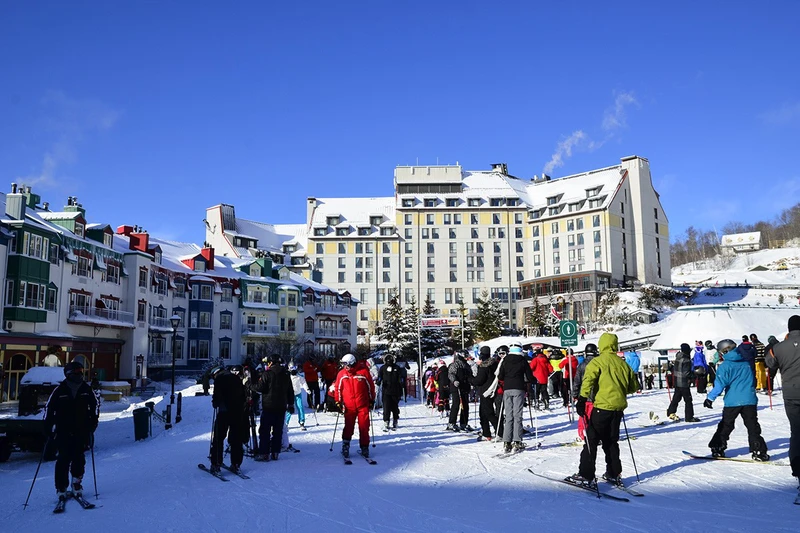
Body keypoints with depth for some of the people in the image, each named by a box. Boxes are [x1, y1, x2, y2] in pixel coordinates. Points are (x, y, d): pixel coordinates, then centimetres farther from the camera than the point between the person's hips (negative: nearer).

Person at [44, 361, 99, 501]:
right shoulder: (59, 391, -2)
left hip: (82, 431, 2)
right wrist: (48, 427, -2)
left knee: (79, 458, 3)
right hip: (63, 432, -2)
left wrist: (93, 421, 6)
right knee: (64, 459, -5)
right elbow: (49, 408, 3)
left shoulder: (87, 390, 3)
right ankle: (61, 489, 1)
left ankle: (77, 482, 20)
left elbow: (95, 405, 14)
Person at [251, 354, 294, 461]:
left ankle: (264, 453, -4)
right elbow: (290, 391, 14)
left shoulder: (267, 374, -9)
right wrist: (291, 404, 21)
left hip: (269, 406, -5)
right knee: (278, 430, 9)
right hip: (281, 407, 5)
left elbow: (260, 387, -12)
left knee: (265, 430, 0)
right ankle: (275, 452, 10)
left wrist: (251, 385, 7)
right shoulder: (286, 374, 10)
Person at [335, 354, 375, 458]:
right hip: (349, 406, 1)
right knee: (348, 427, -1)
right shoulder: (342, 374, 0)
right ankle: (345, 446, 10)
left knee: (364, 427, 2)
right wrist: (338, 402, 5)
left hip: (363, 405, -1)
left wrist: (372, 400, 8)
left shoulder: (363, 372, -5)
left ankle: (364, 447, 12)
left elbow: (371, 386, 4)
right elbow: (338, 388, 10)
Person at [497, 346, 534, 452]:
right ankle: (517, 442, -6)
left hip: (507, 389, 2)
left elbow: (500, 376, 4)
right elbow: (530, 377, 1)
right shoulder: (522, 360, 1)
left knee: (508, 416, 5)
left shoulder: (505, 360, 6)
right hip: (518, 389, -2)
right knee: (517, 415, 0)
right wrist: (526, 381, 23)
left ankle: (507, 443, 1)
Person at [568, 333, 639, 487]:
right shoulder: (622, 363, 10)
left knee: (591, 440, -2)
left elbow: (588, 380, -19)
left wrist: (582, 399, -19)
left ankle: (586, 475, -5)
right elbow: (634, 386, 18)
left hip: (602, 406, -6)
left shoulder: (597, 362, -5)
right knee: (611, 441, 18)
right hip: (618, 407, 6)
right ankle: (614, 474, 22)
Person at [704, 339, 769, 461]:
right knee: (753, 427, 6)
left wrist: (710, 398, -11)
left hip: (732, 402, -3)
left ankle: (717, 449, 12)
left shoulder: (725, 366, -8)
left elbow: (720, 385, -15)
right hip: (750, 400, 3)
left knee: (725, 426, 9)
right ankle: (758, 451, -1)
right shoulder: (747, 362, 8)